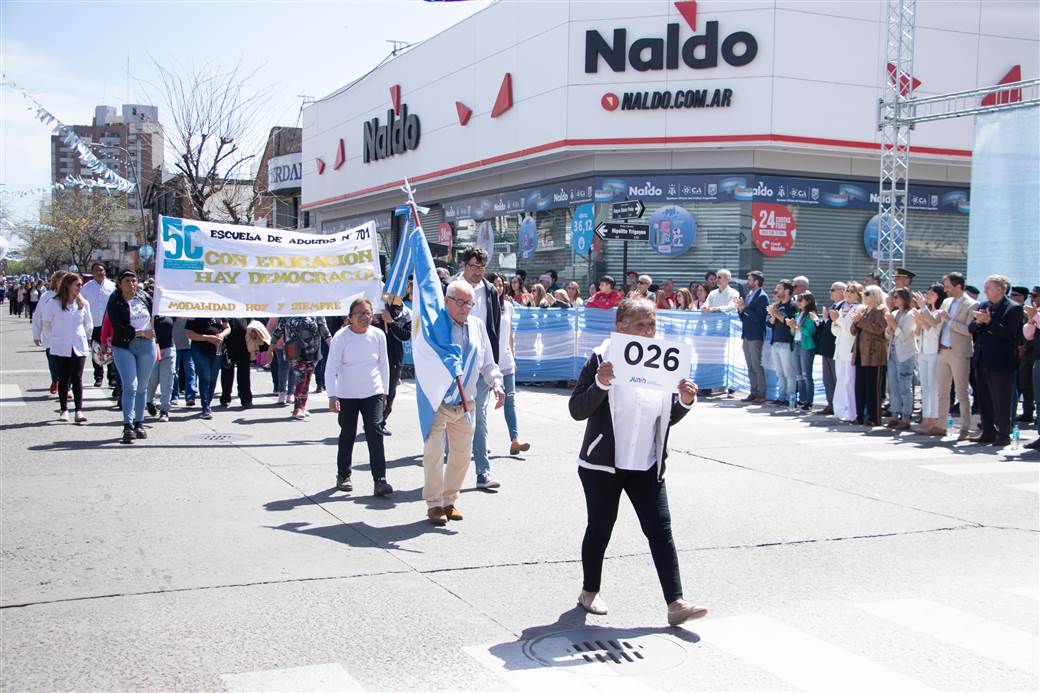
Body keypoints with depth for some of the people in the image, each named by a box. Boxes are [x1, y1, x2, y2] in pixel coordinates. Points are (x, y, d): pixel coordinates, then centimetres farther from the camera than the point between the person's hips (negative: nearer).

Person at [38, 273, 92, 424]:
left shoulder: (83, 304, 3)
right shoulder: (54, 303, -4)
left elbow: (88, 324, 16)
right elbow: (46, 322, 10)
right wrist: (55, 336, 15)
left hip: (79, 347, 1)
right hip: (60, 347, -1)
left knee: (77, 379, -2)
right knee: (63, 379, 3)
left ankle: (79, 410, -3)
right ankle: (64, 410, 10)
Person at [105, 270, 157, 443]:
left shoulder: (144, 297, 7)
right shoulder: (115, 302, -6)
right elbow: (118, 327, -14)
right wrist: (141, 333, -15)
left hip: (146, 346, 4)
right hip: (124, 346, -4)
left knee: (142, 387, 10)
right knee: (130, 386, -14)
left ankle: (139, 423, 19)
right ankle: (128, 426, -16)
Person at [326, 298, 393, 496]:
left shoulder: (378, 335, -1)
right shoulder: (341, 337, -9)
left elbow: (384, 364, 11)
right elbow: (331, 368, -10)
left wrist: (385, 390, 13)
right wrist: (332, 395, -18)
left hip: (373, 393, 1)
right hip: (347, 395, -1)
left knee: (375, 433, -9)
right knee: (347, 435, 10)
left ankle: (380, 480, -11)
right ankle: (343, 475, 28)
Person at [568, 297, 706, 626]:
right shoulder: (602, 359, -9)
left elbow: (668, 418, 13)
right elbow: (576, 410, -13)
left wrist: (685, 402, -7)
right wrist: (600, 384, -29)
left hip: (647, 466, 4)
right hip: (603, 464, -3)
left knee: (660, 529, -3)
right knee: (600, 528, 9)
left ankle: (676, 603, -3)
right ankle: (589, 592, 29)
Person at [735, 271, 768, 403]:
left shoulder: (762, 297, -9)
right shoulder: (749, 295, 16)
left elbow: (758, 317, -18)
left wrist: (744, 307, -18)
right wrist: (740, 308, 0)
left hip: (756, 336, -8)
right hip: (746, 336, 8)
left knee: (757, 365, -6)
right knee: (750, 367, 10)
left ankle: (761, 394, -2)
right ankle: (753, 392, 14)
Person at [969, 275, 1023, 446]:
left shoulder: (1013, 308, -9)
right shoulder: (983, 305, 11)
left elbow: (1009, 333, -19)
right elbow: (971, 329, 9)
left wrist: (989, 321, -21)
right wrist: (979, 322, -12)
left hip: (1001, 362, -7)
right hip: (983, 360, 7)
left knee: (1001, 401, -1)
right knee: (984, 399, 13)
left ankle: (1003, 435, 7)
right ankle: (988, 432, 22)